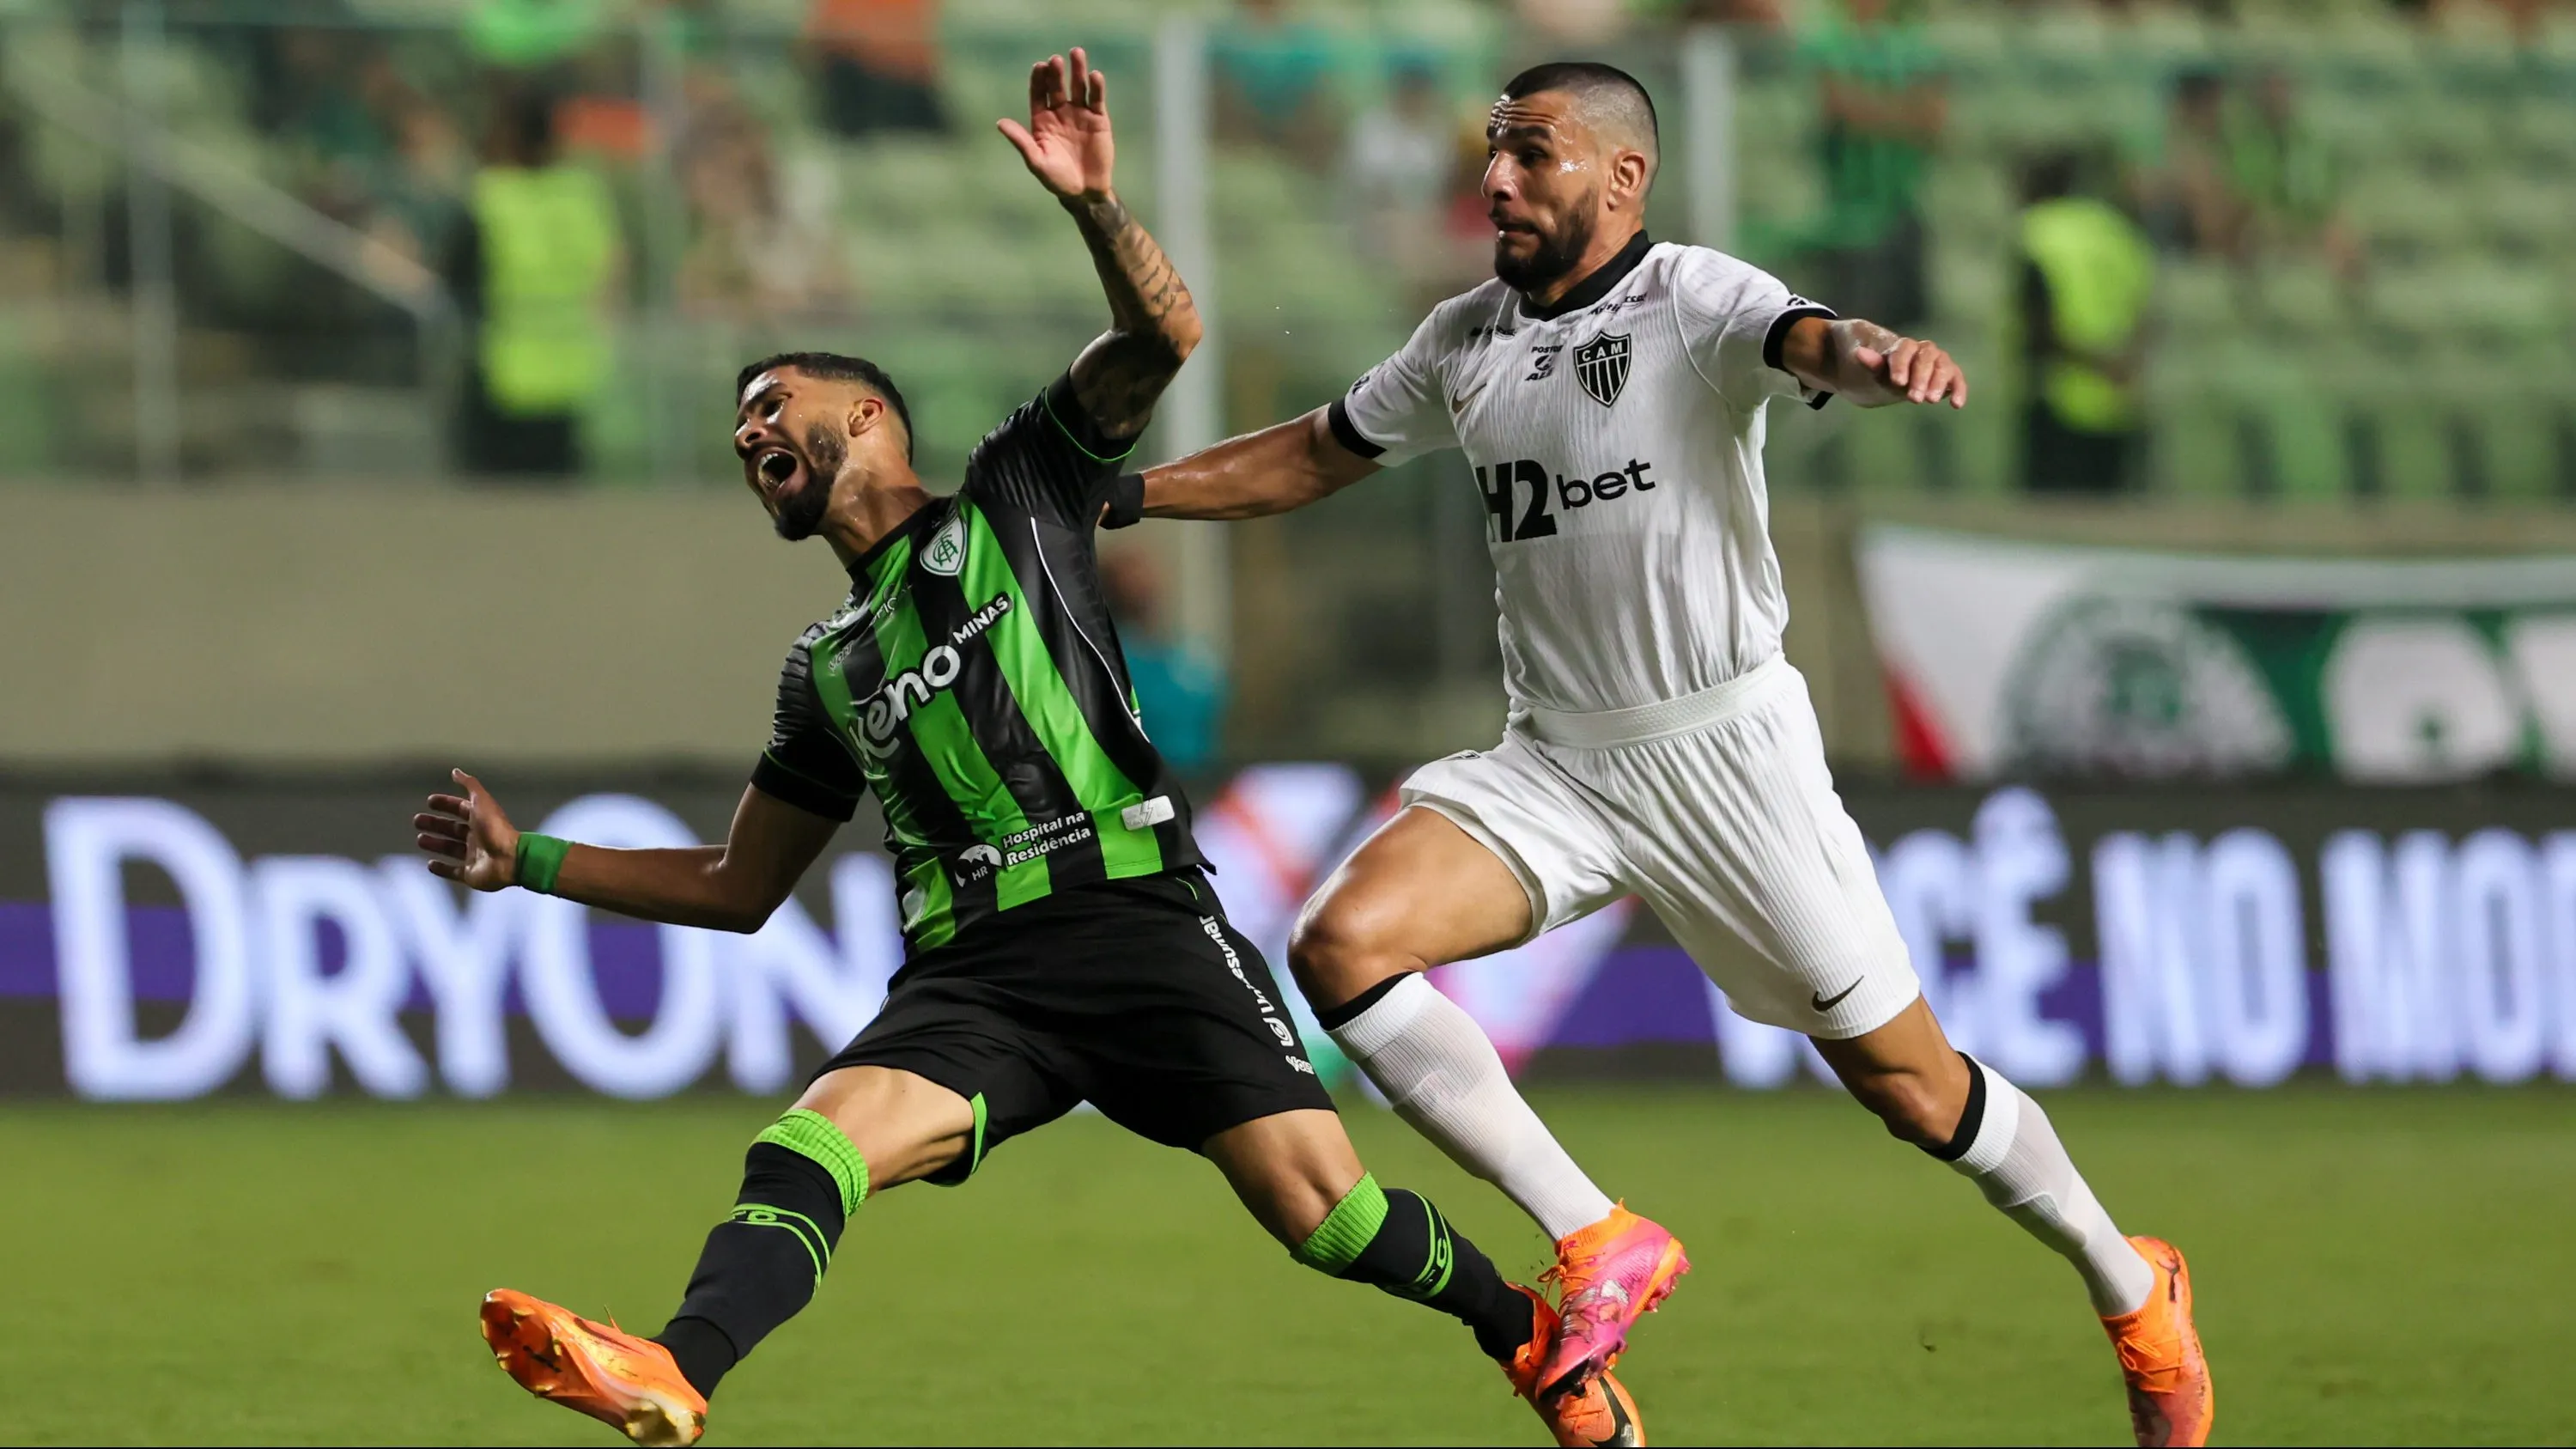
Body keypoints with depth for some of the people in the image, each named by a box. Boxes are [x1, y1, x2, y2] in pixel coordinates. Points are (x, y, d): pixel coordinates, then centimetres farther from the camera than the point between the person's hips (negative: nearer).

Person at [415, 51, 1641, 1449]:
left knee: (1318, 1207, -17)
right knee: (807, 1146, -27)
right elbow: (737, 887, 33)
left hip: (1134, 914, -4)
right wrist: (529, 860, 25)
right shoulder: (826, 667, 27)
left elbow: (1162, 336, -1)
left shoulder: (1014, 495, 14)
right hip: (969, 975, 4)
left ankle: (1531, 1335, 9)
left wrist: (1094, 205, -19)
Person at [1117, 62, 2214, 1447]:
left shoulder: (1697, 300, -11)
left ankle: (2130, 1292, 26)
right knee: (1344, 943, -19)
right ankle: (1599, 1245, -11)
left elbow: (1812, 343, -33)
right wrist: (1118, 493, 18)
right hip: (1553, 761, 5)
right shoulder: (1464, 341, 8)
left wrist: (1879, 357, -57)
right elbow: (1312, 457, 24)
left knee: (1907, 1084, -1)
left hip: (1727, 747, -5)